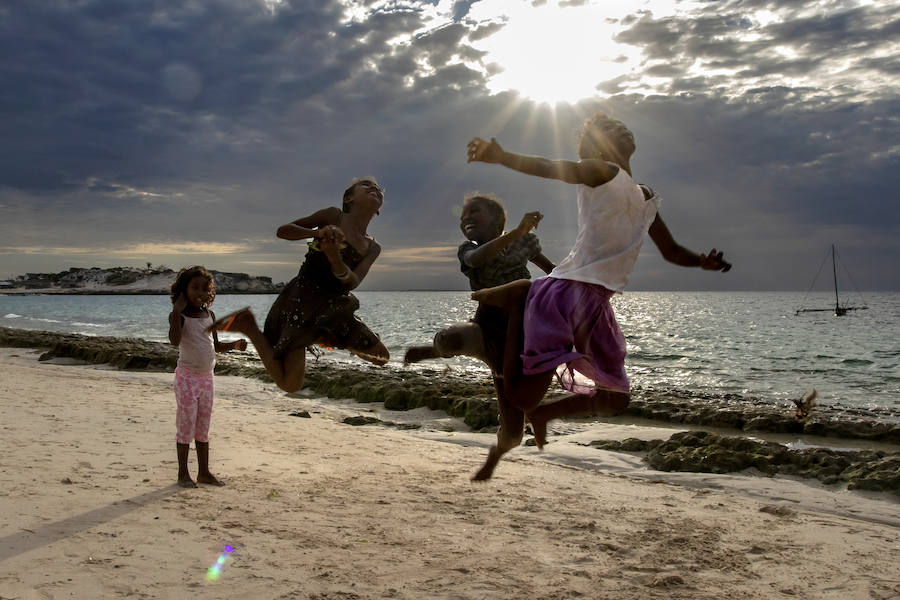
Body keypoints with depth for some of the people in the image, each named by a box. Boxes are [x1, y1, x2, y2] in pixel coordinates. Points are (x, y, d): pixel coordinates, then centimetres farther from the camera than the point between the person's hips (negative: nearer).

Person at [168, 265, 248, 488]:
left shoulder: (209, 315, 9)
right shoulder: (179, 316, -10)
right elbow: (175, 340, -29)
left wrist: (234, 345, 0)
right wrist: (177, 311, -30)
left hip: (207, 377, 6)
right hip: (187, 376, -6)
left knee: (203, 427, 12)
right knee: (186, 425, -1)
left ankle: (204, 472, 20)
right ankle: (183, 473, 11)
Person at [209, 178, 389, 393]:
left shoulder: (372, 248, 9)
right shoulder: (334, 216, -2)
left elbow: (352, 282, -9)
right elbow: (282, 231, -5)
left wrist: (335, 259, -30)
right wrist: (317, 232, -22)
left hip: (331, 308, 6)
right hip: (300, 302, -6)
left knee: (381, 355, 11)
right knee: (290, 383, -16)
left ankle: (327, 337, 28)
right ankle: (248, 326, 2)